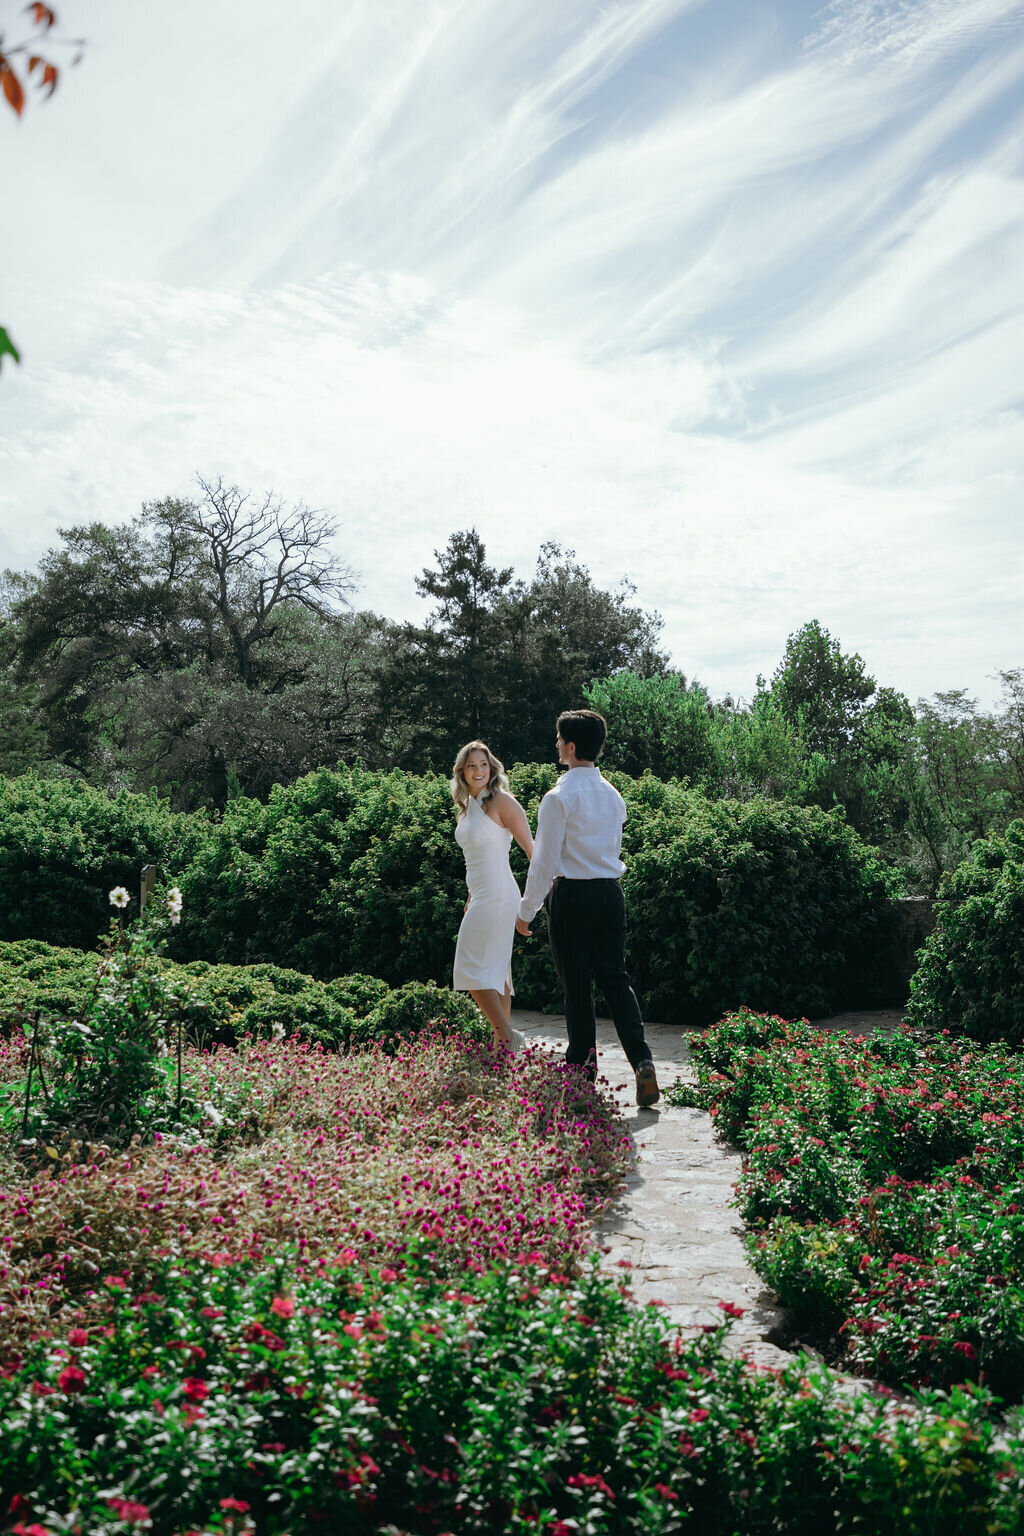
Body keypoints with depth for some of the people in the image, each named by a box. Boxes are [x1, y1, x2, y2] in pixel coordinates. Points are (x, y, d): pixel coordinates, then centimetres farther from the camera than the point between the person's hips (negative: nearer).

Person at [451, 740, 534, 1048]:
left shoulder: (501, 801, -10)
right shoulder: (467, 807, 15)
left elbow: (531, 848, -11)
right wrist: (471, 899, 22)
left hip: (497, 896, -9)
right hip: (482, 896, 9)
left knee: (473, 970, -10)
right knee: (495, 972, 10)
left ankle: (506, 1035, -5)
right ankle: (504, 1039, 15)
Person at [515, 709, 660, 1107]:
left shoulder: (559, 797, -13)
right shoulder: (613, 795, 9)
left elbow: (545, 861, -11)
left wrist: (527, 909, -1)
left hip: (572, 895, -6)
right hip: (611, 892, 6)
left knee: (577, 986, 4)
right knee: (616, 978, 9)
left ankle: (583, 1070, 14)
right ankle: (642, 1062, -4)